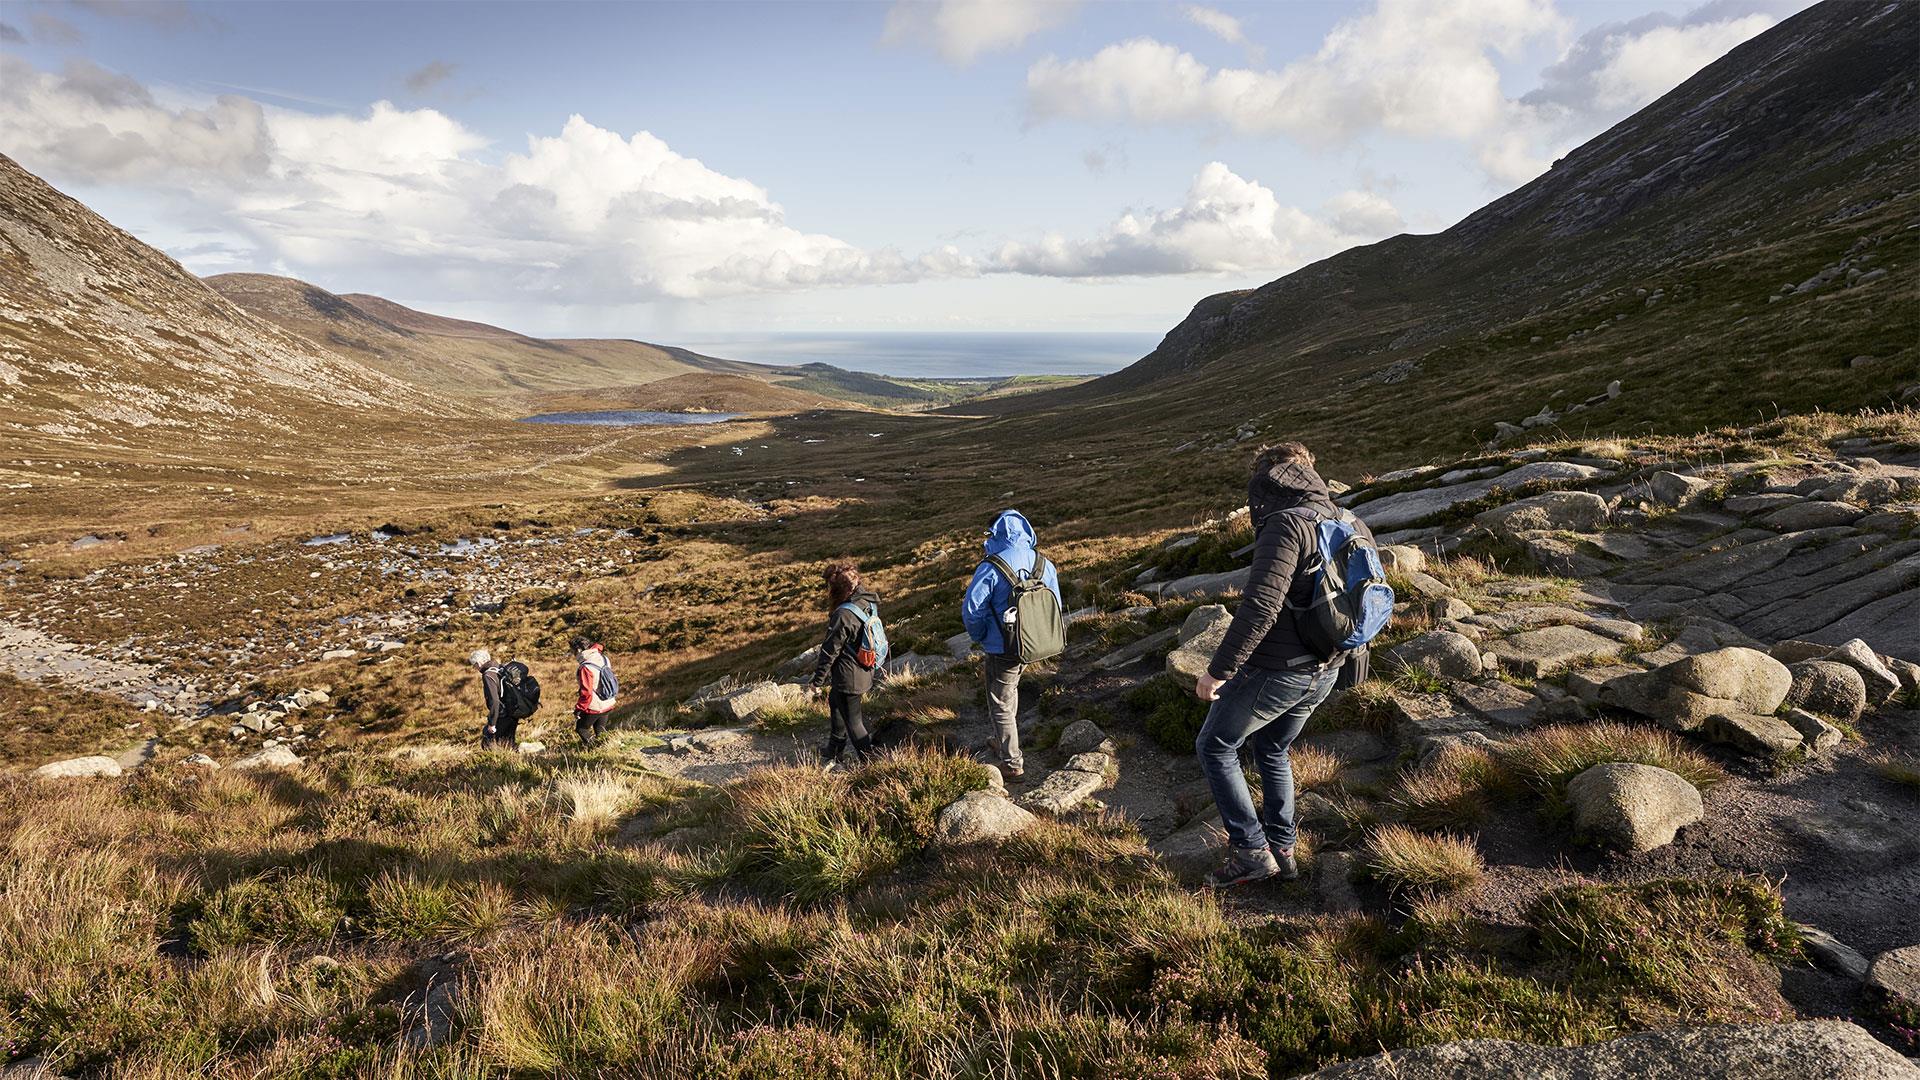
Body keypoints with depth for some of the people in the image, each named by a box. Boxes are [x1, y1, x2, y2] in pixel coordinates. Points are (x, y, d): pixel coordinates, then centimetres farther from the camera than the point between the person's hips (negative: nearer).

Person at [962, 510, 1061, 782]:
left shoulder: (991, 567, -20)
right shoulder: (1044, 564, -2)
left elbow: (971, 609, -19)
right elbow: (1055, 606, 5)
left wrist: (979, 637, -1)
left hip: (1002, 649, -6)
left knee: (1001, 705, 9)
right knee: (1010, 690, 28)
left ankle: (1012, 764, 16)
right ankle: (1004, 744, 42)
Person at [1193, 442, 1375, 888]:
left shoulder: (1286, 524, -20)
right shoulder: (1349, 528, 7)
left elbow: (1260, 606, -28)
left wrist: (1219, 670, -22)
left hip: (1274, 669, -8)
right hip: (1324, 673, 8)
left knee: (1215, 747, 10)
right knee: (1272, 751, 27)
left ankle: (1251, 850, 8)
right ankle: (1281, 850, 31)